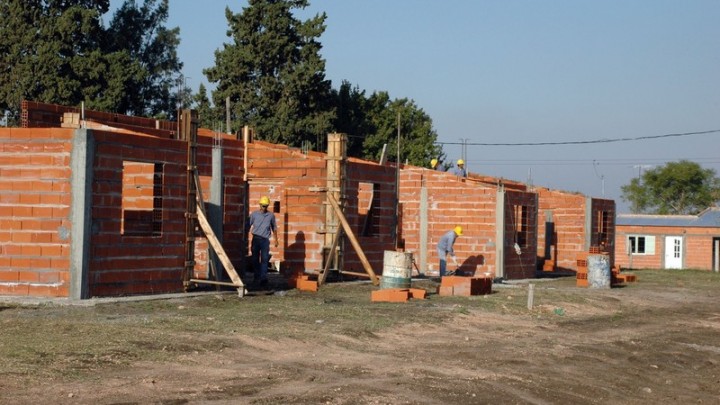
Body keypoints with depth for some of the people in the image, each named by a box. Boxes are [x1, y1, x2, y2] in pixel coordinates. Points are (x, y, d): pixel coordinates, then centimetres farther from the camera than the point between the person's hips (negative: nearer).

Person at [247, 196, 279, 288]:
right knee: (255, 259, 6)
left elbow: (274, 228, 18)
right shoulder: (254, 214, 3)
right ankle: (256, 278, 15)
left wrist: (276, 240, 19)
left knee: (265, 259, -9)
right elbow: (248, 227, 3)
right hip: (256, 239, 0)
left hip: (265, 240, 0)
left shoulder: (271, 215, 7)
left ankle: (263, 278, -14)